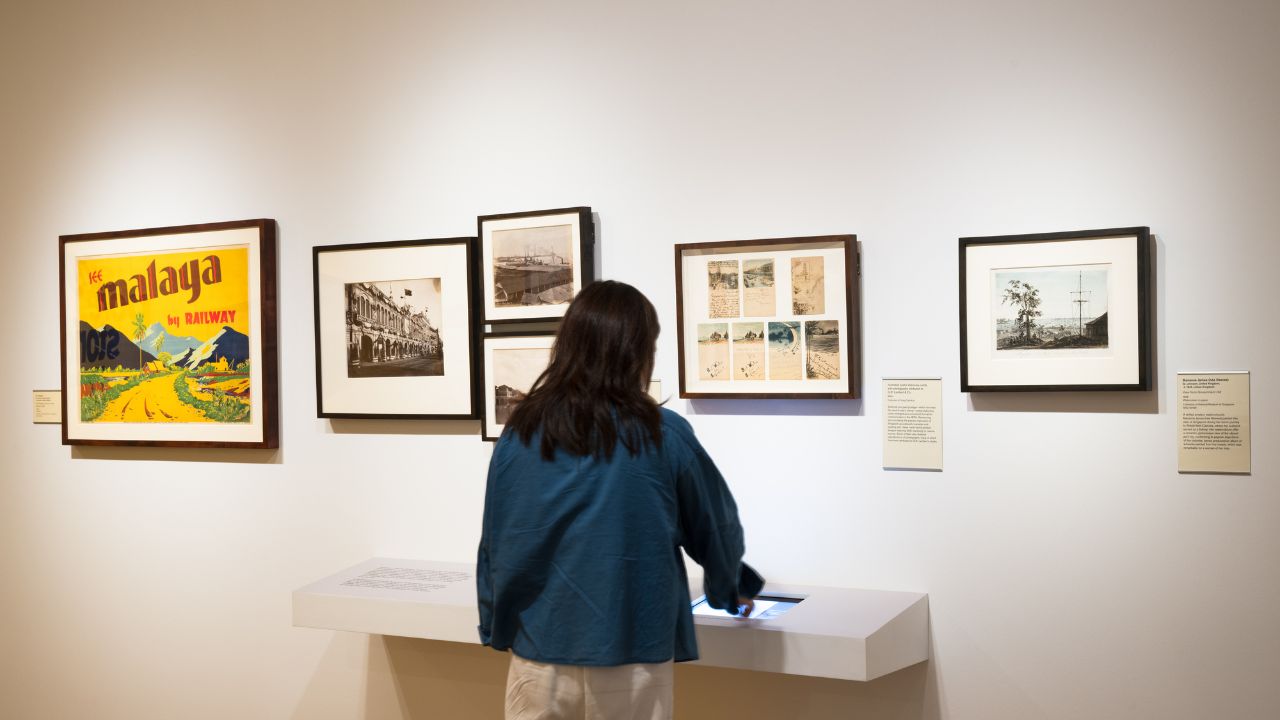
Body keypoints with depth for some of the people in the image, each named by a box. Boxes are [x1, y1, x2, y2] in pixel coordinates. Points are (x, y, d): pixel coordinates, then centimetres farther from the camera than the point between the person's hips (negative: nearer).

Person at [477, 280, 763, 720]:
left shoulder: (519, 433, -3)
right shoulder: (663, 435, -8)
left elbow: (494, 543, 3)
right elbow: (715, 529, 5)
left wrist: (497, 628, 16)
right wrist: (732, 587, 25)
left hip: (539, 652, 2)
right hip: (631, 657, -2)